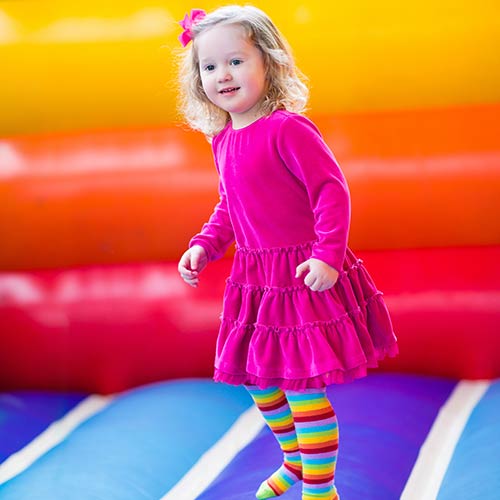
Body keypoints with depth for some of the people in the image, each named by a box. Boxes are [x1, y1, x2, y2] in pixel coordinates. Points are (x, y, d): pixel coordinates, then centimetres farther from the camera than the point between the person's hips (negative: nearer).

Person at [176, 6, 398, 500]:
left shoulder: (287, 128, -17)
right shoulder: (222, 139, 8)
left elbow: (332, 191, -19)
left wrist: (327, 256, -25)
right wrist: (203, 246, 7)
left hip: (300, 277, -8)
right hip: (253, 279, 9)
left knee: (301, 385, -5)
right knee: (258, 380, 18)